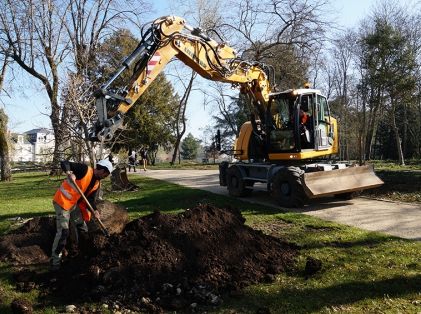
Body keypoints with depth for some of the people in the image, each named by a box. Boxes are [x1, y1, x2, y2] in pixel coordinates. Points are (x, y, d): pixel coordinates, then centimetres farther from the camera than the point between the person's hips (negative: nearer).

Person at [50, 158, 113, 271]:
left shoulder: (97, 183, 6)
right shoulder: (84, 169, -18)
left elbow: (90, 198, 3)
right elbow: (64, 163, -22)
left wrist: (95, 210, -15)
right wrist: (69, 173, -43)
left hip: (74, 204, 9)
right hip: (62, 201, -9)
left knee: (82, 229, 16)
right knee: (63, 232, -12)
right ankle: (55, 259, 2)